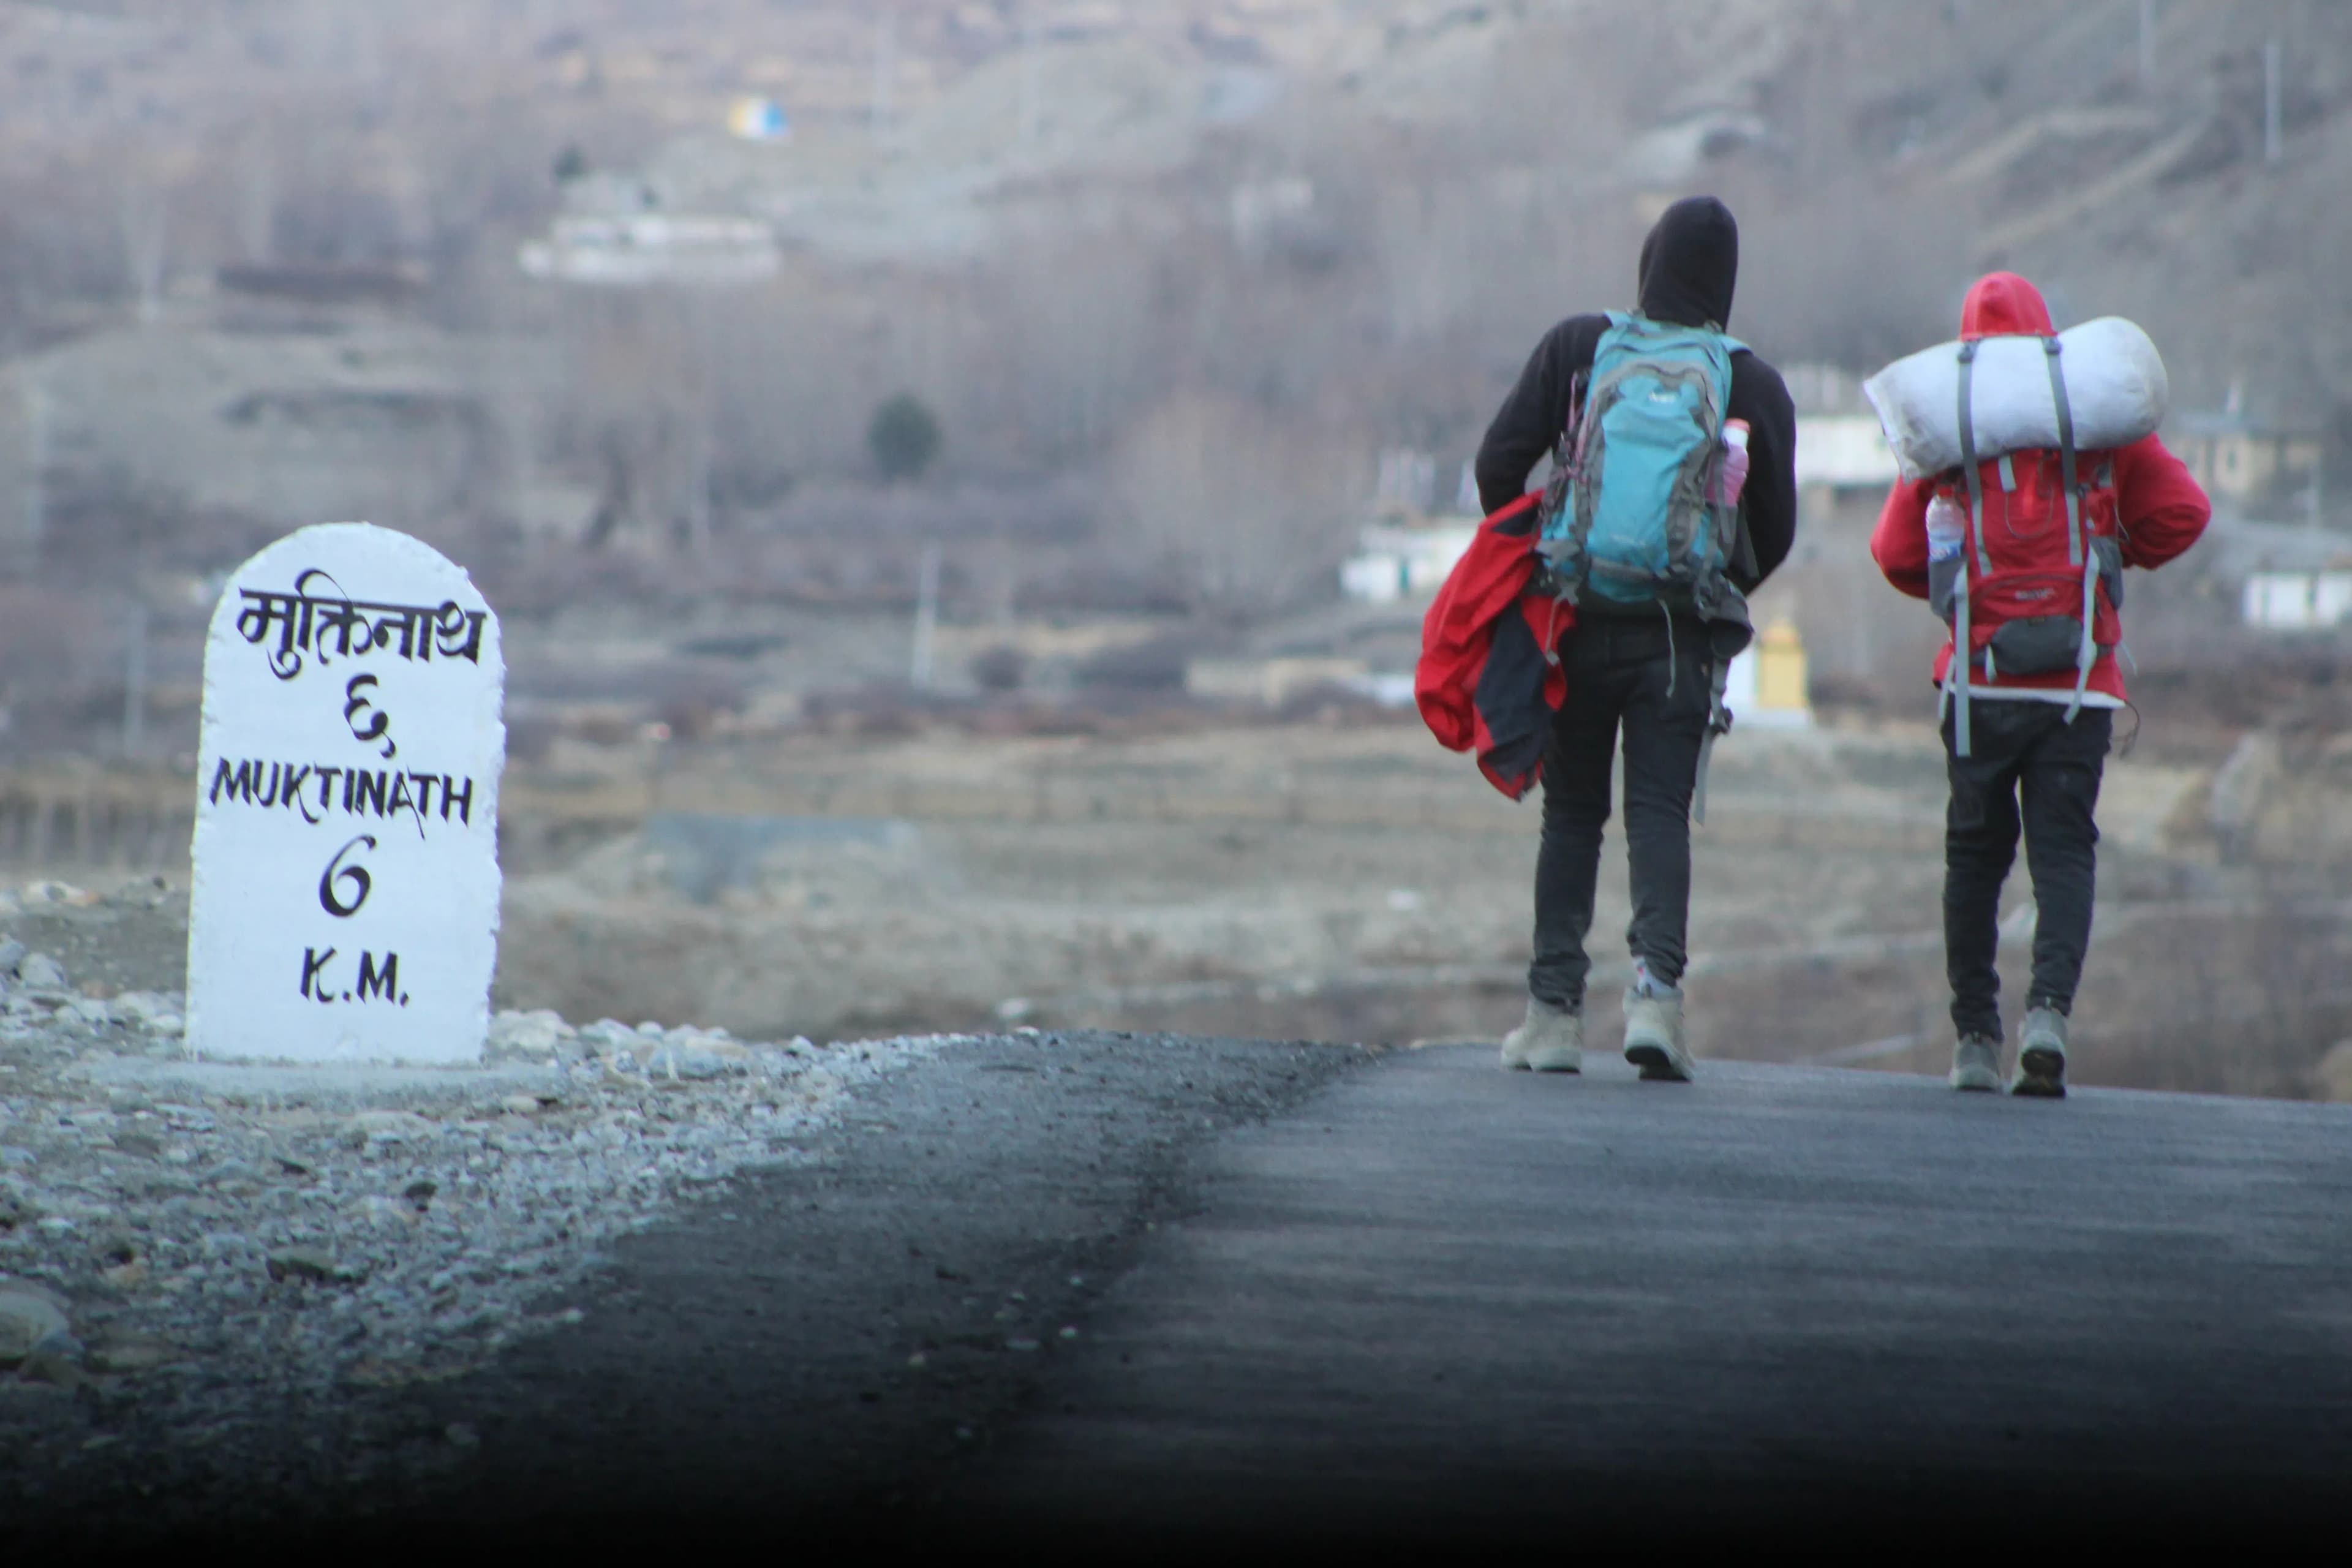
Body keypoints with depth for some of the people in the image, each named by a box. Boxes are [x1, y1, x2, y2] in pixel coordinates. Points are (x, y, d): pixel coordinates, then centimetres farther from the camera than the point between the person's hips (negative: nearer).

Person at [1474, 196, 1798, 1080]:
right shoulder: (1754, 386, 2)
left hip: (1578, 619, 1)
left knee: (1572, 814, 10)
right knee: (1659, 812, -2)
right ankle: (1655, 989, -22)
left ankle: (1554, 1014, 6)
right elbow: (1775, 529, 6)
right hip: (1683, 634, -1)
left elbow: (1500, 461, -3)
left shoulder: (1576, 350, 2)